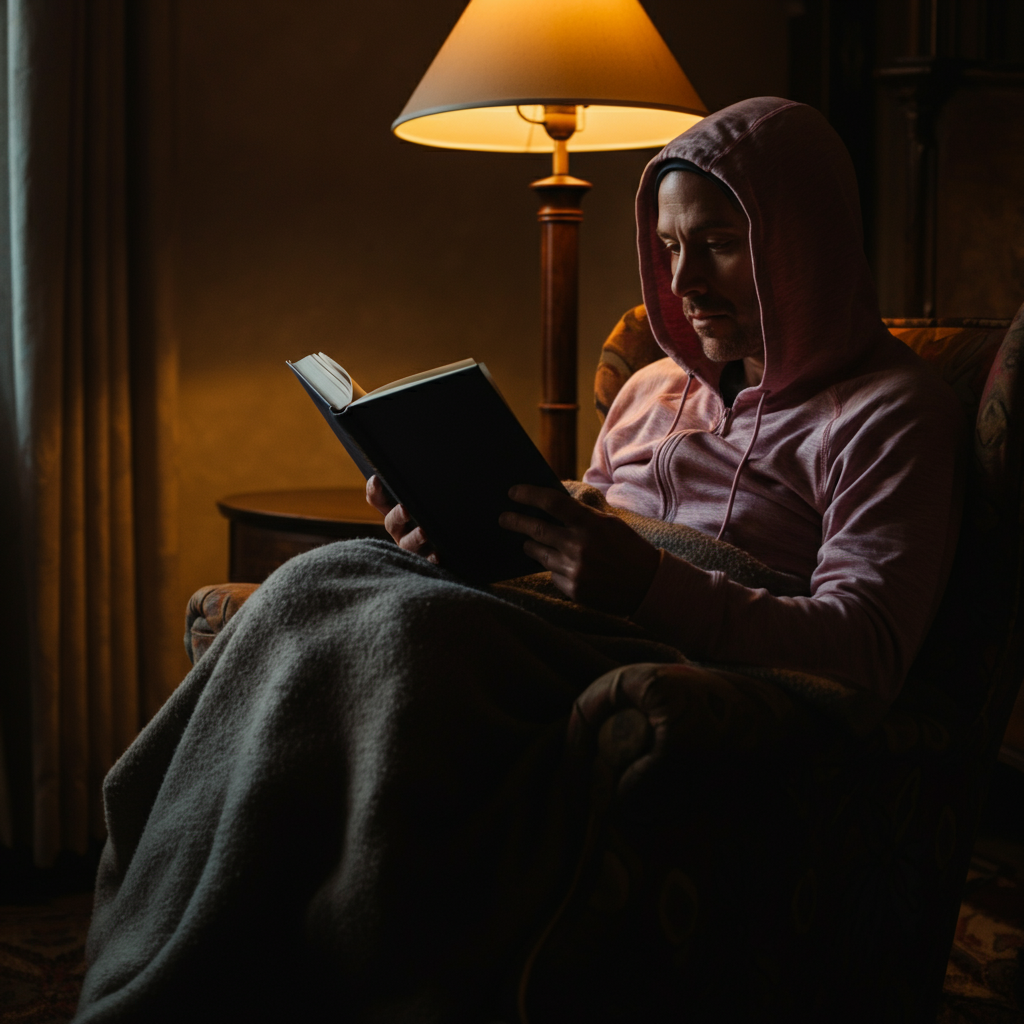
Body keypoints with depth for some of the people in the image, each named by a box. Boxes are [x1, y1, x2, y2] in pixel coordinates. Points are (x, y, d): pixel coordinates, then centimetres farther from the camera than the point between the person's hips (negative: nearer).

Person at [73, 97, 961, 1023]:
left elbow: (866, 652, -10)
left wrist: (650, 584, -24)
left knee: (419, 631, -32)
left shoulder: (890, 412, 4)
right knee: (329, 582, -20)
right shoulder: (654, 390, 26)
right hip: (568, 645, 7)